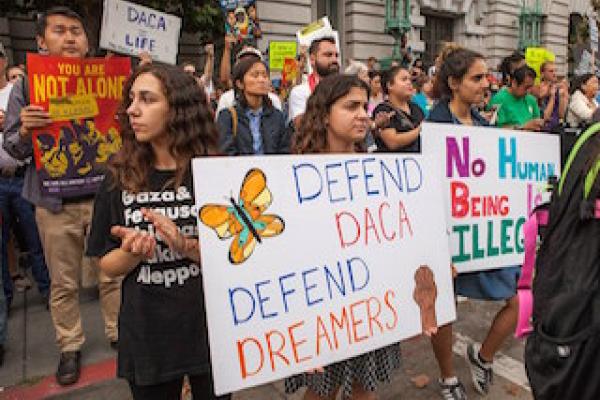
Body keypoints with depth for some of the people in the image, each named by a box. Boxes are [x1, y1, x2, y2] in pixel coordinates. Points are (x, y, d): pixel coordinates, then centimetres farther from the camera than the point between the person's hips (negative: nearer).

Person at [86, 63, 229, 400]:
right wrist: (132, 252, -19)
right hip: (145, 336, 2)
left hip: (209, 331, -1)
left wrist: (186, 246, -26)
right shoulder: (121, 177, -3)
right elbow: (108, 265, 2)